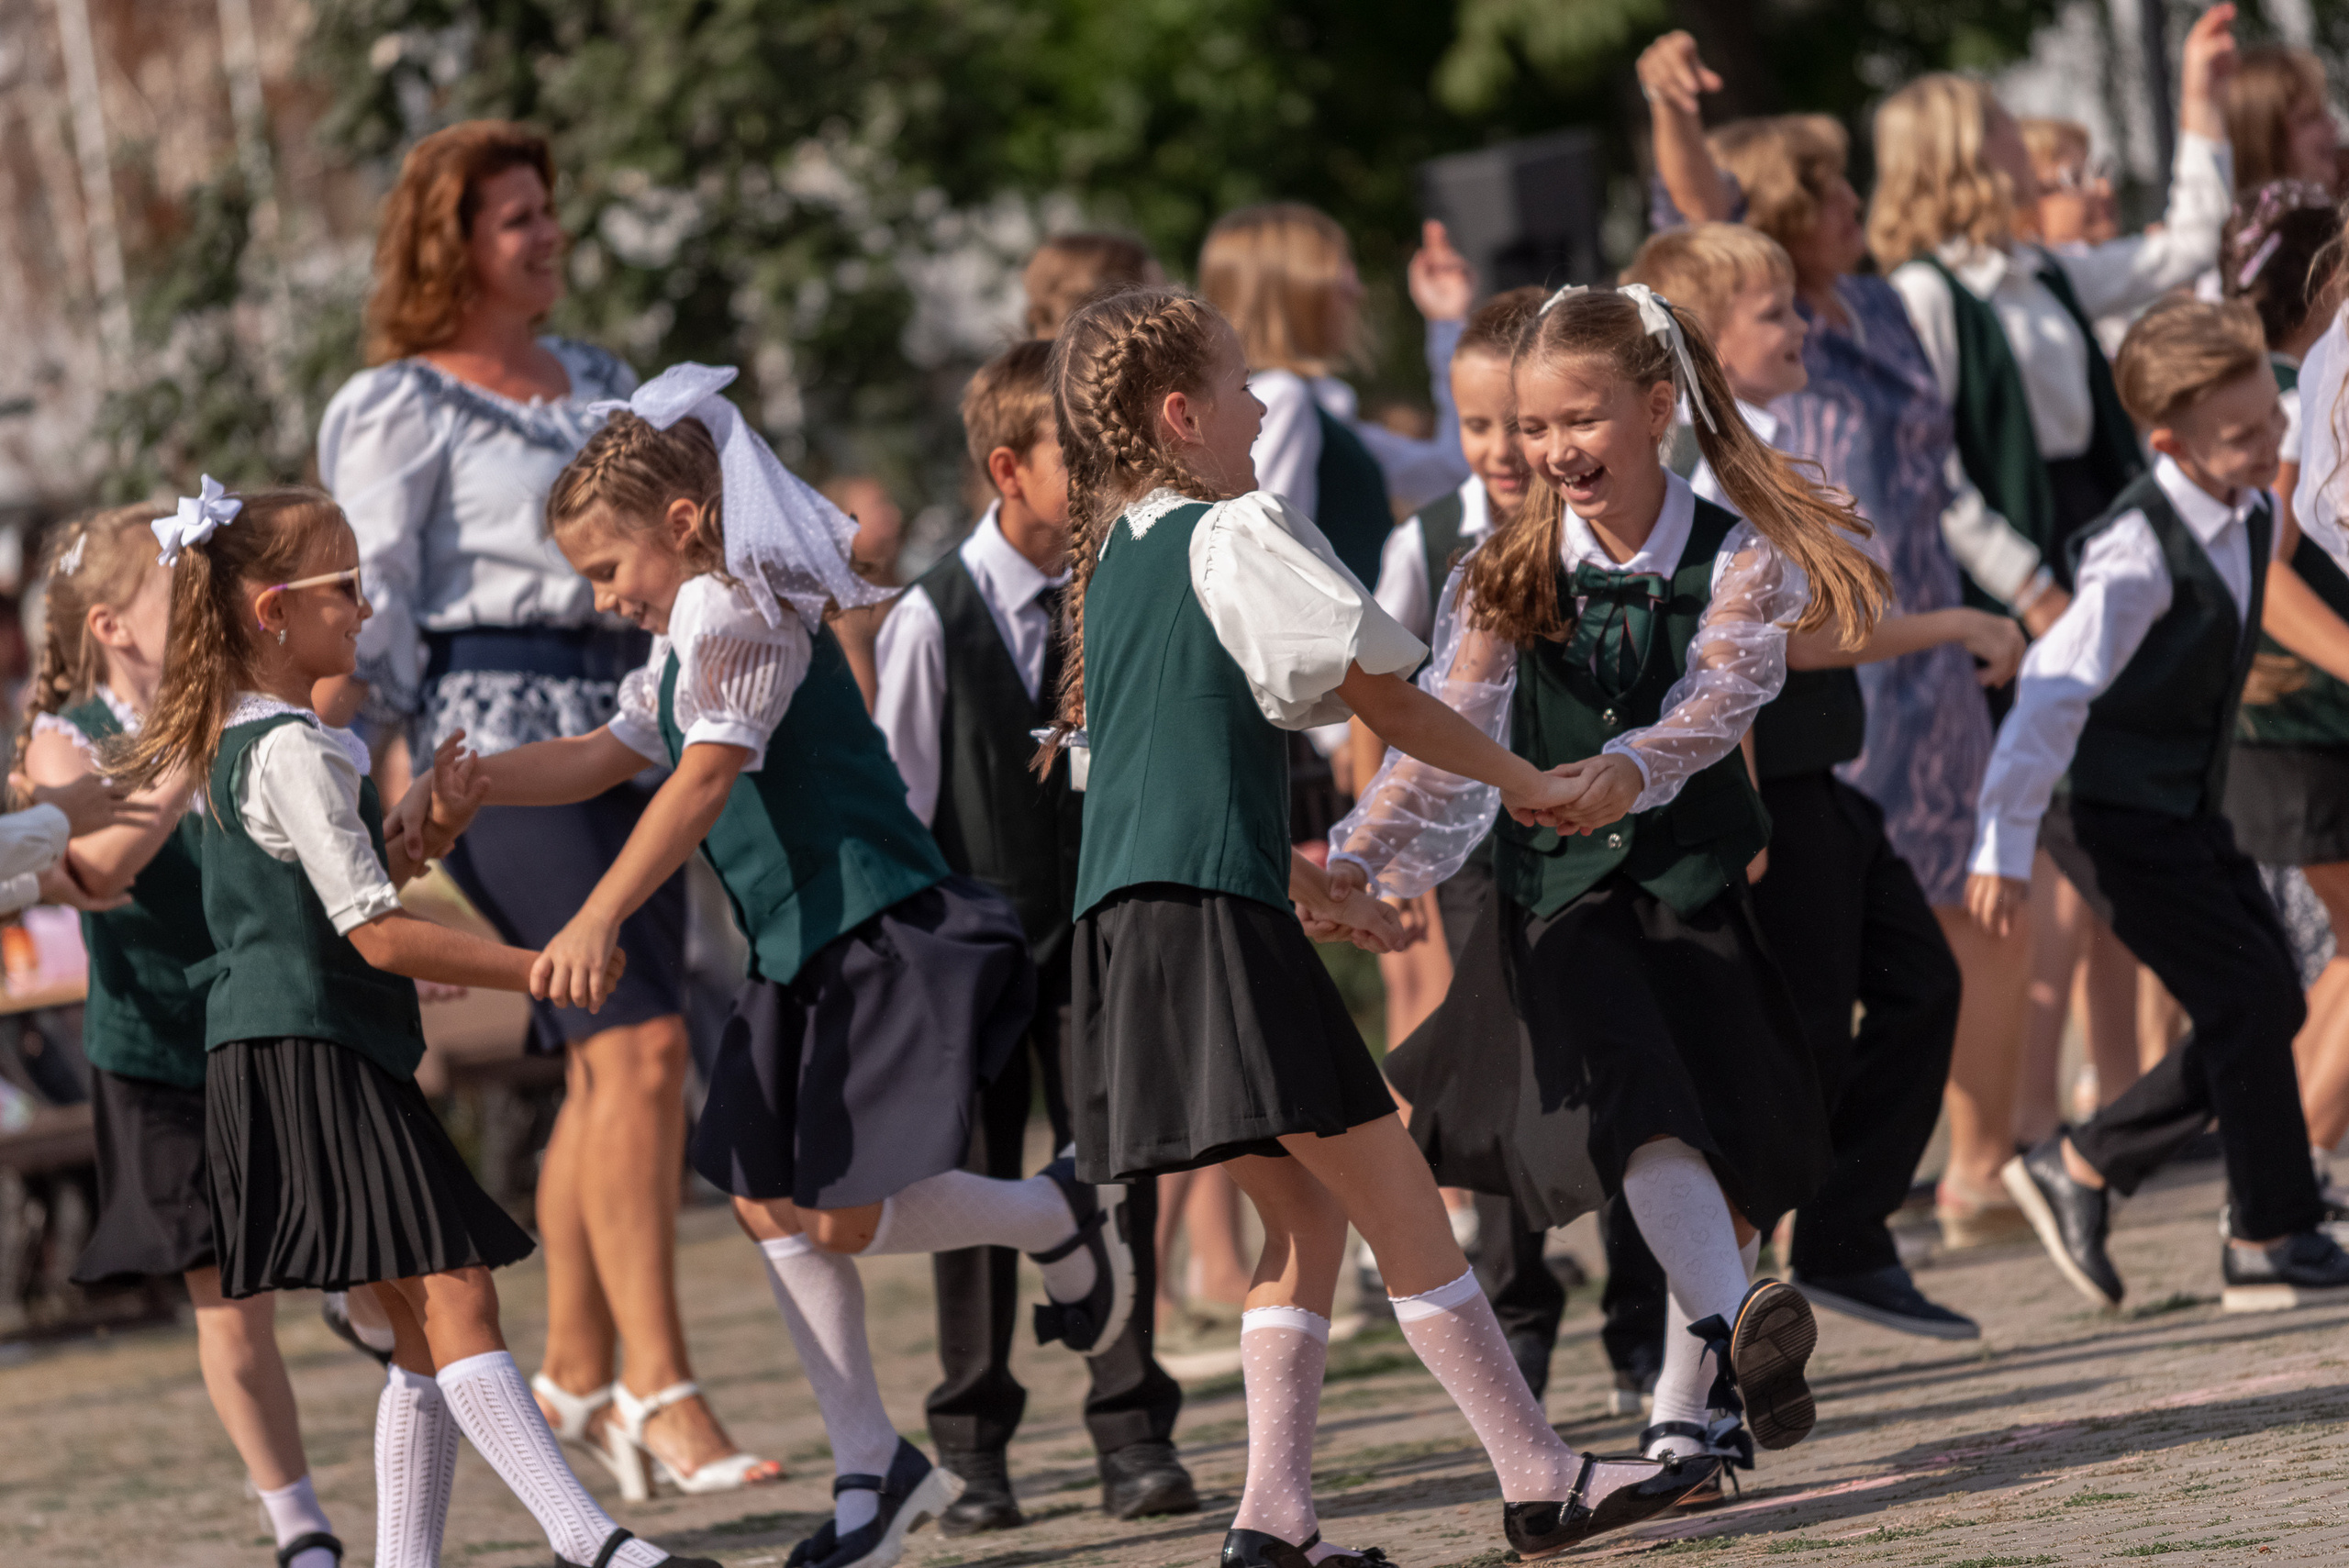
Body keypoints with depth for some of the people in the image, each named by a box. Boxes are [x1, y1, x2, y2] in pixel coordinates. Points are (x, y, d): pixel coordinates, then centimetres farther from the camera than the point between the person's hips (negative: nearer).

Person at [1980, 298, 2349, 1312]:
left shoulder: (2255, 516, 1)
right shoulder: (2141, 552, -25)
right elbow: (2055, 689, -26)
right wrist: (2004, 843, -25)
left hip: (2188, 809, 9)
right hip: (2113, 811, -9)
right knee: (2246, 999, -11)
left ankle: (2082, 1166, 16)